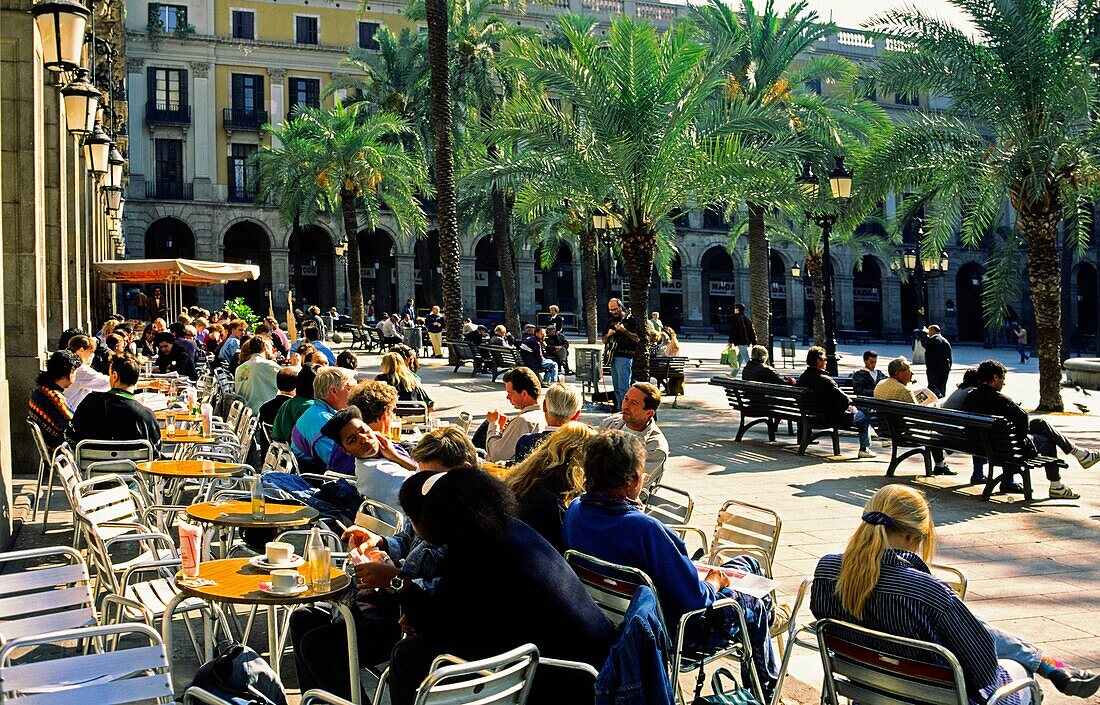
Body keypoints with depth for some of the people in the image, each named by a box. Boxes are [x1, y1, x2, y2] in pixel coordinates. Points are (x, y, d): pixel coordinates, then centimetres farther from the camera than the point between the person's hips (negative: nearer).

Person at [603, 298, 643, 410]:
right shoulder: (611, 322, 18)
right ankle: (620, 410, 15)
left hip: (624, 357, -8)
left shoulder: (630, 320, -3)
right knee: (616, 388, 10)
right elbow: (604, 340, 20)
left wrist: (624, 330, -23)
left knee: (623, 388, -14)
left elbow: (637, 338, -11)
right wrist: (608, 334, -2)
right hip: (612, 357, 8)